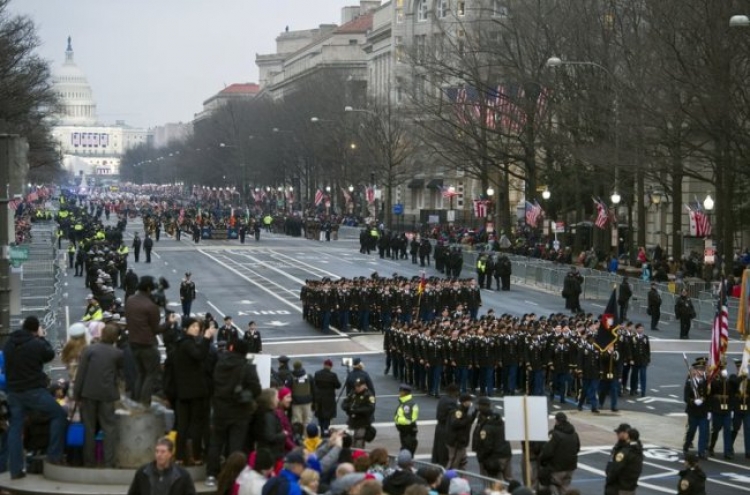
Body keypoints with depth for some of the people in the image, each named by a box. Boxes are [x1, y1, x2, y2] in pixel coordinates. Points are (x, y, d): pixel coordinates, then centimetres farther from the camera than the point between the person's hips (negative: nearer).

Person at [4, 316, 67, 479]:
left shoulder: (9, 343, 6)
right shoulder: (37, 344, -13)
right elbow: (50, 354, 4)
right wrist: (42, 338, 15)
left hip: (14, 392, 6)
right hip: (34, 390, -6)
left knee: (15, 428, 9)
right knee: (59, 415, 8)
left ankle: (15, 469, 6)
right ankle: (54, 455, 5)